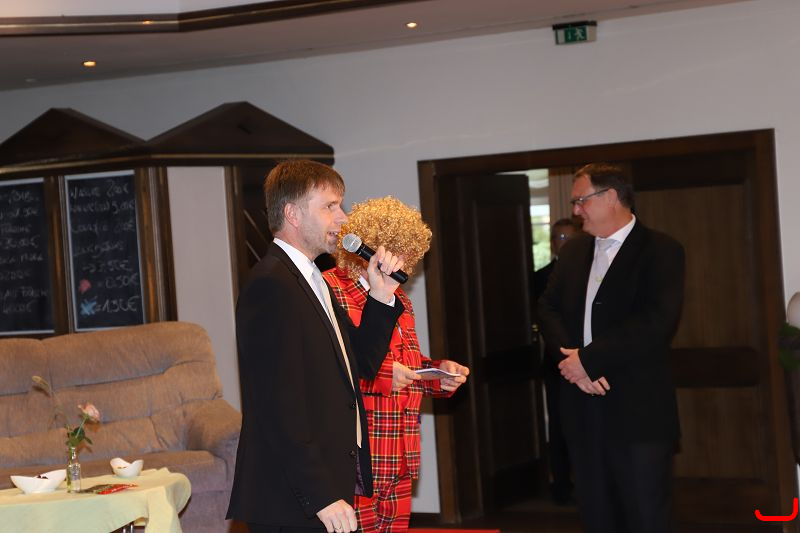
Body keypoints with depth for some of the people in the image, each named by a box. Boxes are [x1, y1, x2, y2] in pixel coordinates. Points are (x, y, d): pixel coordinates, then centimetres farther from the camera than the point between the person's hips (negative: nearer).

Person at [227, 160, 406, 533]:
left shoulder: (312, 281, 16)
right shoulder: (272, 284, -16)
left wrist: (380, 295, 5)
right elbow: (280, 407, -22)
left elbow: (361, 364, 18)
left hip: (327, 490, 10)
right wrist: (322, 498, -23)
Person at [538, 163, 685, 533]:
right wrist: (570, 358, -10)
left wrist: (588, 359, -17)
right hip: (584, 408, 6)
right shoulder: (573, 250, 15)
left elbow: (656, 323, -19)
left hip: (637, 410, -6)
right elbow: (548, 309, 9)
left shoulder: (660, 251, -7)